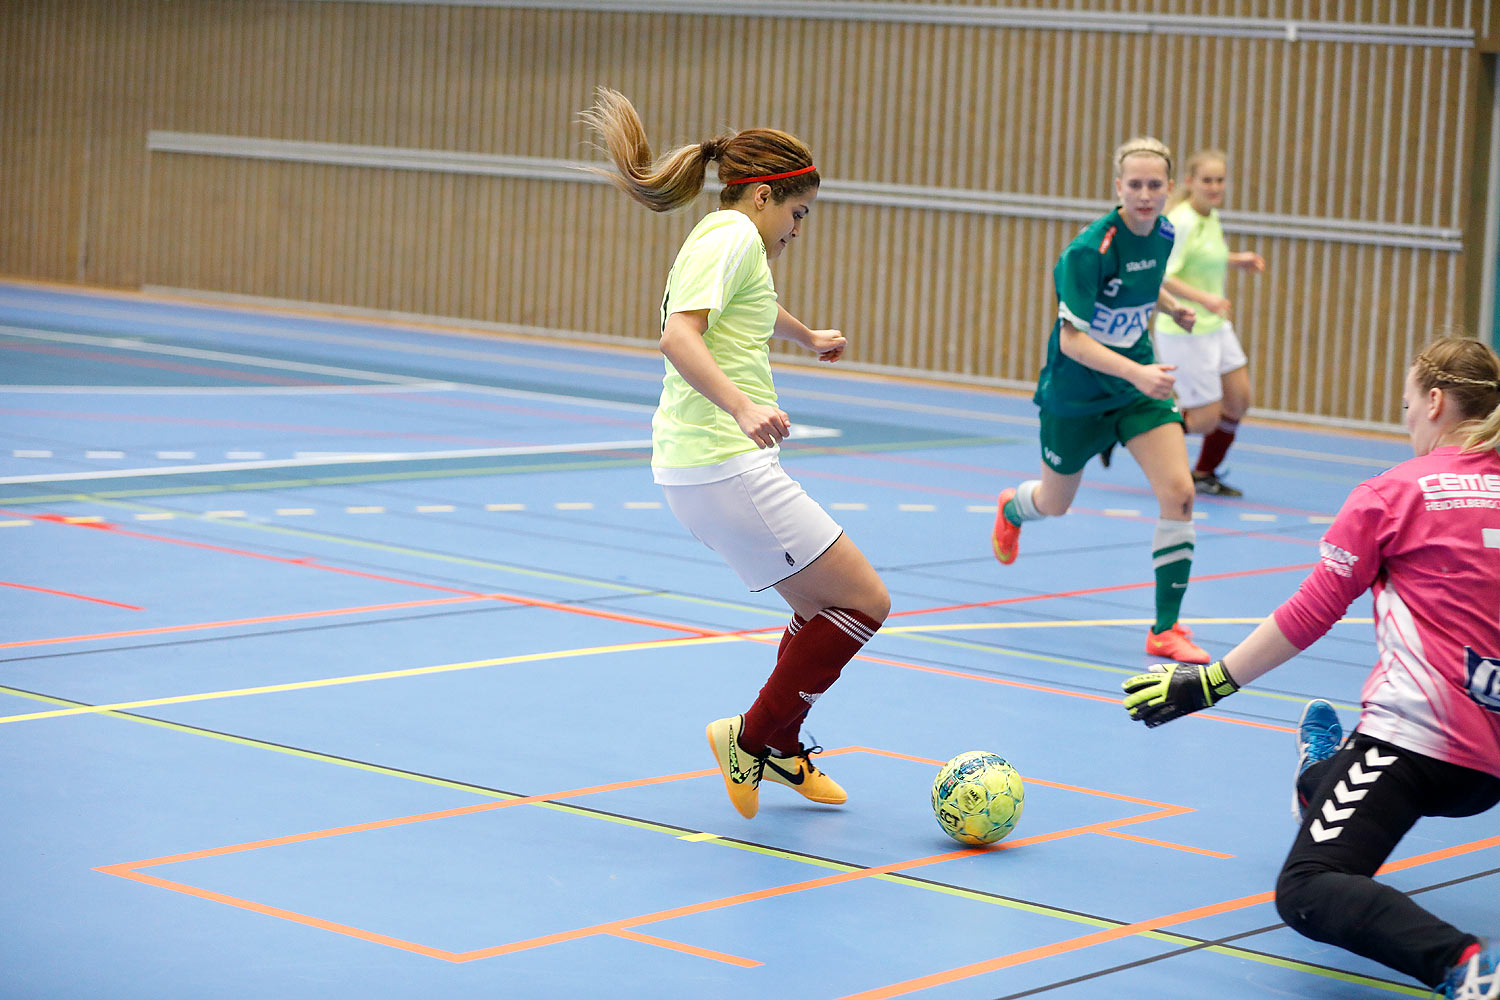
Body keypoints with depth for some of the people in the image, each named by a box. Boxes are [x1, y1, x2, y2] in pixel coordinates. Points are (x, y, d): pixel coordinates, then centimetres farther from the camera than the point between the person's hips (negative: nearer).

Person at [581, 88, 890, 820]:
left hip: (696, 465, 11)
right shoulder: (733, 234, -10)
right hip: (724, 466, -11)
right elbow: (679, 336, -26)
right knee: (864, 602, -5)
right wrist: (741, 407, -39)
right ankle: (753, 740, 2)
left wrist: (809, 337, 65)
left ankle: (781, 751, 34)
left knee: (820, 608, 20)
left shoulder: (725, 240, 22)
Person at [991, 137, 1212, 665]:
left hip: (1140, 377, 4)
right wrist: (1136, 372, -38)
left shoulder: (1162, 233, -6)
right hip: (1076, 389, -4)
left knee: (1178, 491, -16)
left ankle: (1166, 630, -8)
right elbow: (1071, 339, -28)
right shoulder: (1090, 249, -27)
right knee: (1055, 503, 17)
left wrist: (1172, 305, 3)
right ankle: (1010, 508, 58)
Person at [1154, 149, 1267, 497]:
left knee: (1238, 400, 11)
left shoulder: (1211, 217, 7)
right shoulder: (1182, 222, -21)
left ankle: (1205, 473, 28)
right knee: (1206, 420, -6)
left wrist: (1236, 260, 14)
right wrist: (1203, 298, -37)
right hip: (1183, 333, -9)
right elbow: (1160, 276, -28)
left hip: (1215, 327, 9)